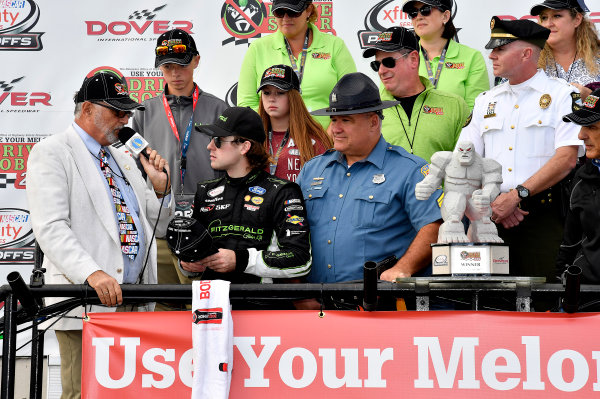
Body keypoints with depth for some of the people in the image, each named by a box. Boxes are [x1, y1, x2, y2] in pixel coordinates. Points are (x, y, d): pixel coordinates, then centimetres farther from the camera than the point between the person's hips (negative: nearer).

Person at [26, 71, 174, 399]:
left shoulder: (123, 159, 23)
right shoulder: (51, 153, -1)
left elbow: (153, 223, 29)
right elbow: (50, 227, -14)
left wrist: (159, 186, 8)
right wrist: (92, 273, -27)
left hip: (135, 300, 7)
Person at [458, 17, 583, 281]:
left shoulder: (562, 95, 3)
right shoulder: (486, 101, 19)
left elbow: (567, 159, -9)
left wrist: (517, 195, -14)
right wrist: (491, 203, -5)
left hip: (544, 216, -4)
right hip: (493, 218, 4)